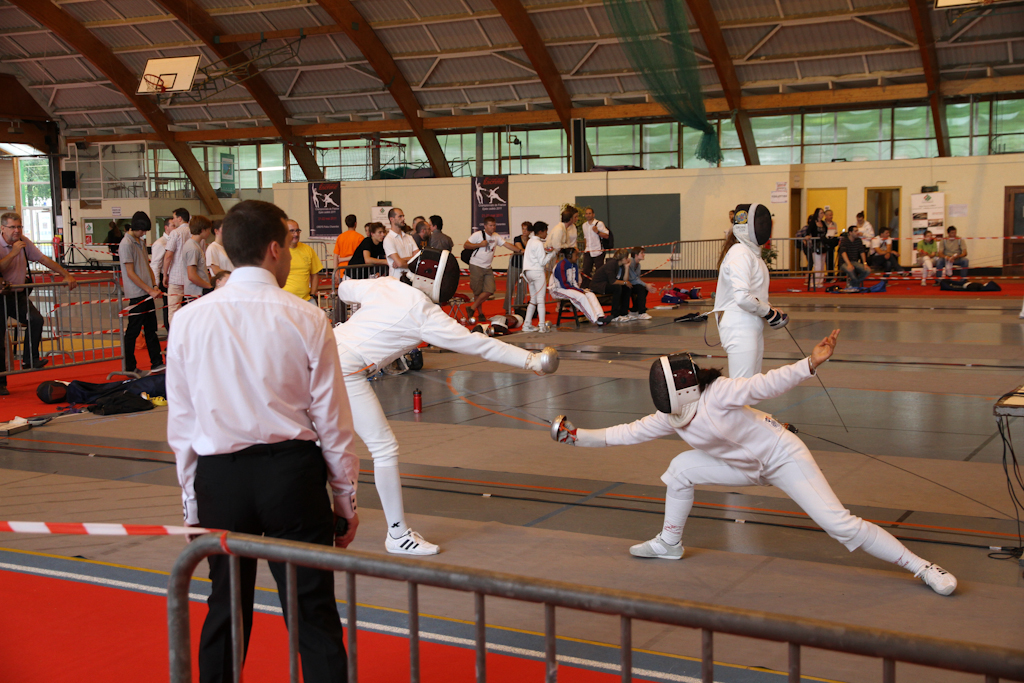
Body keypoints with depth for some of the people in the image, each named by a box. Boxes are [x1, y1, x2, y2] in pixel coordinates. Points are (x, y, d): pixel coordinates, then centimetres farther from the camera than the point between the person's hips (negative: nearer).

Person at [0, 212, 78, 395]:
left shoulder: (24, 242, 4)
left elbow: (44, 259, 9)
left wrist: (67, 275, 6)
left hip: (18, 295, 5)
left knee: (36, 319, -22)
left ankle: (30, 359, -7)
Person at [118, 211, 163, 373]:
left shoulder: (141, 242, 13)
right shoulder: (126, 244, -13)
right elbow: (130, 273, -15)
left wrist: (154, 286, 5)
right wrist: (150, 290, -15)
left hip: (148, 293, 8)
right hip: (136, 294, -8)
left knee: (151, 329, 11)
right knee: (133, 331, 0)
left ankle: (157, 363, 16)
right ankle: (129, 368, 8)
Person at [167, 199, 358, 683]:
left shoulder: (189, 320, -2)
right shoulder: (306, 320, -8)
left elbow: (180, 424, 3)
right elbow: (332, 422, -4)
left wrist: (191, 503, 13)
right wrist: (346, 499, 7)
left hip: (219, 478, 3)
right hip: (293, 472, -2)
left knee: (226, 608, 18)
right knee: (314, 612, 4)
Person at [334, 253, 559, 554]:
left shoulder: (383, 285, 7)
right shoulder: (425, 313, -11)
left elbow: (344, 289, 26)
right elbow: (479, 345, -12)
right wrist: (530, 360, -9)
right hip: (345, 370, -8)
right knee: (385, 448, -3)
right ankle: (398, 535, 3)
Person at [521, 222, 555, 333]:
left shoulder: (530, 241, 13)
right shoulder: (539, 244, -13)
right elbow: (542, 262, -15)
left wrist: (545, 251, 7)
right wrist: (552, 253, -5)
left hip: (529, 272, 8)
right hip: (537, 272, -8)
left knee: (533, 300, 13)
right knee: (540, 299, -4)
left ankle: (527, 324, 11)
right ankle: (542, 325, -4)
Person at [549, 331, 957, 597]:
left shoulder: (718, 393, -27)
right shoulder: (671, 417, -7)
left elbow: (770, 384, -35)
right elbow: (626, 433, -1)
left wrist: (810, 364, -49)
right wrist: (576, 436, -3)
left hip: (783, 457, -7)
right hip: (749, 466, 7)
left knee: (839, 525, -17)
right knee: (681, 470, 2)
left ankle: (920, 567, -7)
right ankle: (670, 544, 21)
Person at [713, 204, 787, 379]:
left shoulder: (751, 252, 13)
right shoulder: (740, 254, -18)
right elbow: (742, 298, -28)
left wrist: (769, 309, 7)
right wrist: (769, 312, -15)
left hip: (751, 328, 10)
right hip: (739, 329, -10)